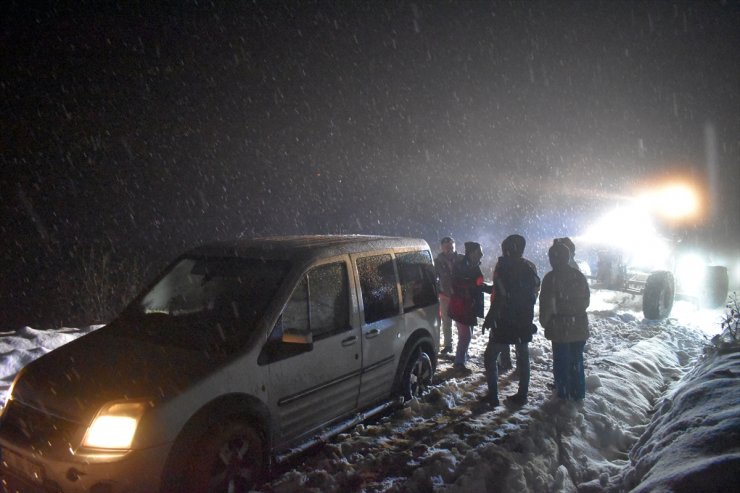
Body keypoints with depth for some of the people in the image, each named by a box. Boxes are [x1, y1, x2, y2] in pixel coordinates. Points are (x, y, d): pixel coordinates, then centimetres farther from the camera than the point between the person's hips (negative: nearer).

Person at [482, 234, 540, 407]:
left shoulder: (504, 266, -15)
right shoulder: (530, 268, 7)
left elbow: (499, 296, -19)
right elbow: (534, 293, 11)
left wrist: (489, 318, -13)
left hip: (505, 322, -7)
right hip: (525, 322, 7)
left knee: (490, 356, 3)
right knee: (523, 357, 16)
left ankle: (493, 395, 1)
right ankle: (522, 395, 22)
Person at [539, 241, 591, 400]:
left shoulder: (551, 278, -14)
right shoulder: (579, 275, 3)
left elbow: (547, 304, -15)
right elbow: (586, 300, 11)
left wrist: (544, 321, -1)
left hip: (560, 328, -5)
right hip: (579, 326, 5)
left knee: (561, 362, 6)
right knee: (577, 361, 15)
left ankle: (563, 394, 11)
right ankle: (578, 394, 22)